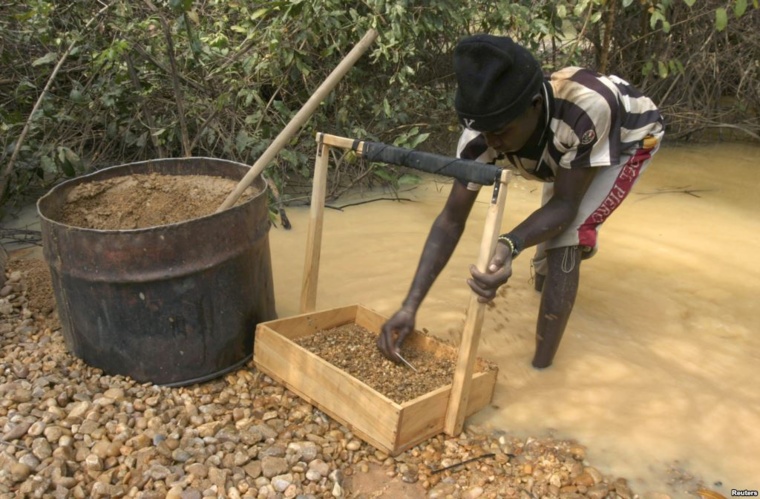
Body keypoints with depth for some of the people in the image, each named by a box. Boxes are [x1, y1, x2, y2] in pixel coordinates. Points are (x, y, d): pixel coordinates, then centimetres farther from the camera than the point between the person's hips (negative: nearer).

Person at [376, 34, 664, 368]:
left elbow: (566, 204, -34)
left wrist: (510, 244, -54)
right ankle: (544, 277, 60)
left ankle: (541, 368, -14)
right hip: (564, 144, 5)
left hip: (631, 136, -5)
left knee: (566, 237, -23)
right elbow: (451, 220, -26)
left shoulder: (586, 108, -46)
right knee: (550, 224, 23)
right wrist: (410, 306, -34)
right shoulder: (485, 132, -32)